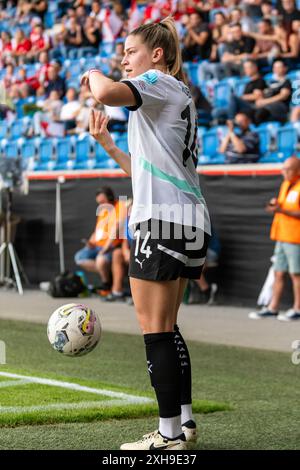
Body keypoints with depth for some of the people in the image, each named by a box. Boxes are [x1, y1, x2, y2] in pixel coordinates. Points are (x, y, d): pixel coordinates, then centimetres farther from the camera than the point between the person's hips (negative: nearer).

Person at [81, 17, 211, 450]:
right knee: (167, 330, 15)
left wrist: (93, 74, -5)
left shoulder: (161, 84, -5)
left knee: (155, 330, -6)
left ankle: (169, 433, -4)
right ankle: (184, 422, 19)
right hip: (189, 221, 10)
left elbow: (106, 93, -26)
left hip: (163, 220, -10)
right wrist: (107, 144, 23)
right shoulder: (178, 98, 24)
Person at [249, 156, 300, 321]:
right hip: (282, 236, 8)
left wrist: (282, 210, -23)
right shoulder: (285, 185, 17)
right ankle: (272, 308, 12)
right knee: (279, 273, 9)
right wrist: (275, 203, 6)